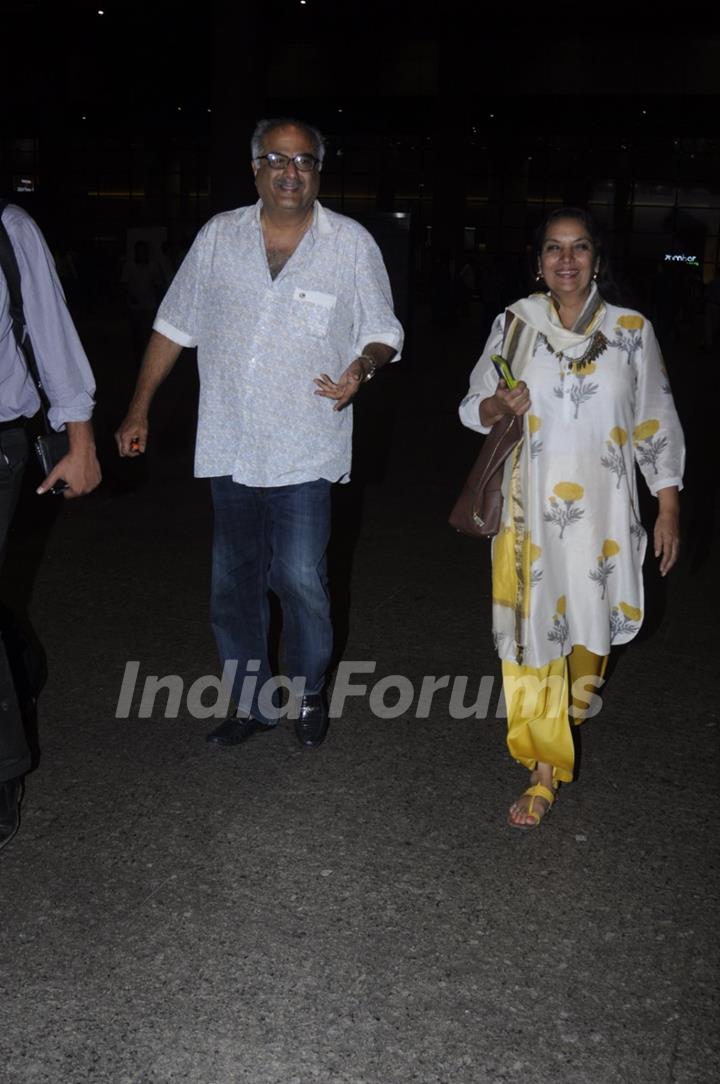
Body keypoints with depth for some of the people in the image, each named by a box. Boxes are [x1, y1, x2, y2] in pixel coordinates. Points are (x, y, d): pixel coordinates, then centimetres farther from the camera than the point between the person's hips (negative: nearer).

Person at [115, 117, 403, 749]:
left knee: (301, 580, -5)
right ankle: (253, 702, 25)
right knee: (234, 584, 9)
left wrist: (362, 368, -16)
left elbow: (384, 333, 6)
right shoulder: (219, 236, 6)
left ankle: (308, 696, 19)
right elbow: (175, 325, 12)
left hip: (305, 451, -3)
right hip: (231, 447, 3)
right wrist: (139, 408, 10)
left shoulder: (352, 243, 0)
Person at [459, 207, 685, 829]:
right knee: (530, 631, -2)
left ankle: (577, 700, 47)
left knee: (590, 618, 12)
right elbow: (472, 408, 8)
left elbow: (657, 425, 4)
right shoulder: (516, 324, 2)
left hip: (602, 509, 0)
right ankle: (546, 768, 10)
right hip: (530, 509, 0)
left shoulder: (632, 330, 0)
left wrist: (669, 510, 1)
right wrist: (500, 404, -15)